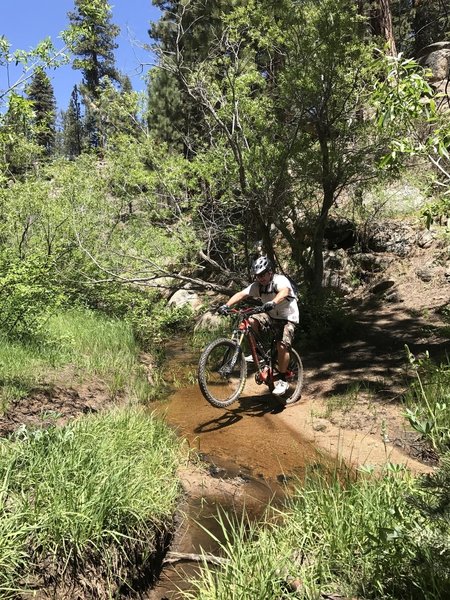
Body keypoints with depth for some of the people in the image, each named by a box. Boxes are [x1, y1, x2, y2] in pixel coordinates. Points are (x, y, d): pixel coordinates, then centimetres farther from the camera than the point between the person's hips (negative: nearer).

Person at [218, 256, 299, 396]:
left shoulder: (280, 280, -21)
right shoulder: (257, 285, -6)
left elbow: (284, 291, -44)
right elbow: (241, 294, -17)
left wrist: (273, 303, -64)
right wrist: (226, 305, -35)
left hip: (288, 318, -5)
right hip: (271, 315, 5)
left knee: (282, 346, -23)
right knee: (251, 321, -21)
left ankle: (282, 381, -7)